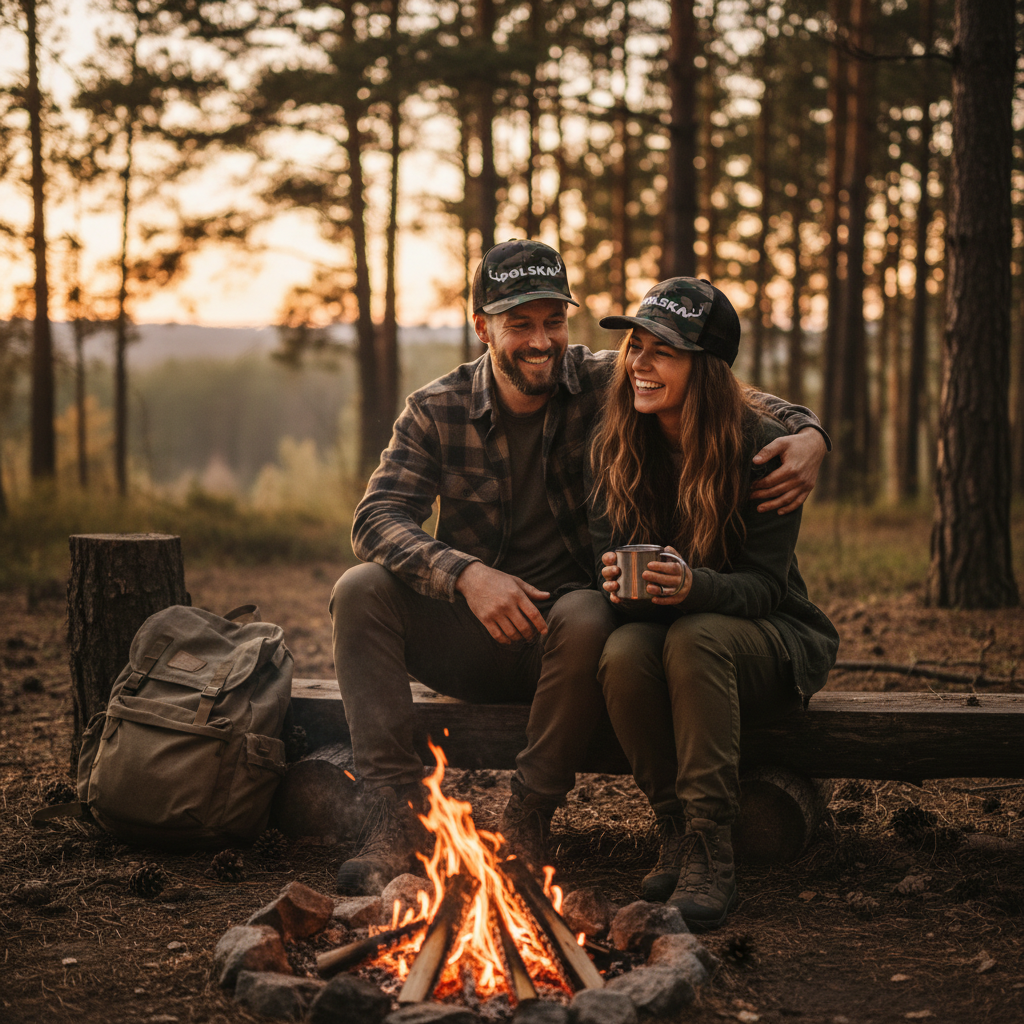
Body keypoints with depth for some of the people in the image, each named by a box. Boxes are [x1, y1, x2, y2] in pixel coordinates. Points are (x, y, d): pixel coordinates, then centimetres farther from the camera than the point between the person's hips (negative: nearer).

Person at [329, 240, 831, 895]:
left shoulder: (608, 387, -4)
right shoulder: (436, 411, -1)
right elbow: (378, 519, -12)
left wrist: (808, 434, -24)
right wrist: (465, 574, -31)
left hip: (562, 641, -2)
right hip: (469, 635, 2)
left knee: (586, 615, -36)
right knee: (362, 590, -22)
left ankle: (527, 822, -21)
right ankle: (397, 818, -26)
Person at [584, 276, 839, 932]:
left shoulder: (762, 446, -15)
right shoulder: (613, 447, -1)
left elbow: (765, 583, -16)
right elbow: (605, 555, 1)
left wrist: (693, 586, -38)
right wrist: (618, 583, -25)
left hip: (772, 638, -3)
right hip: (660, 627, 3)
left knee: (695, 637, -36)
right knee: (622, 654, -31)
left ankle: (712, 857, -32)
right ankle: (678, 834, -14)